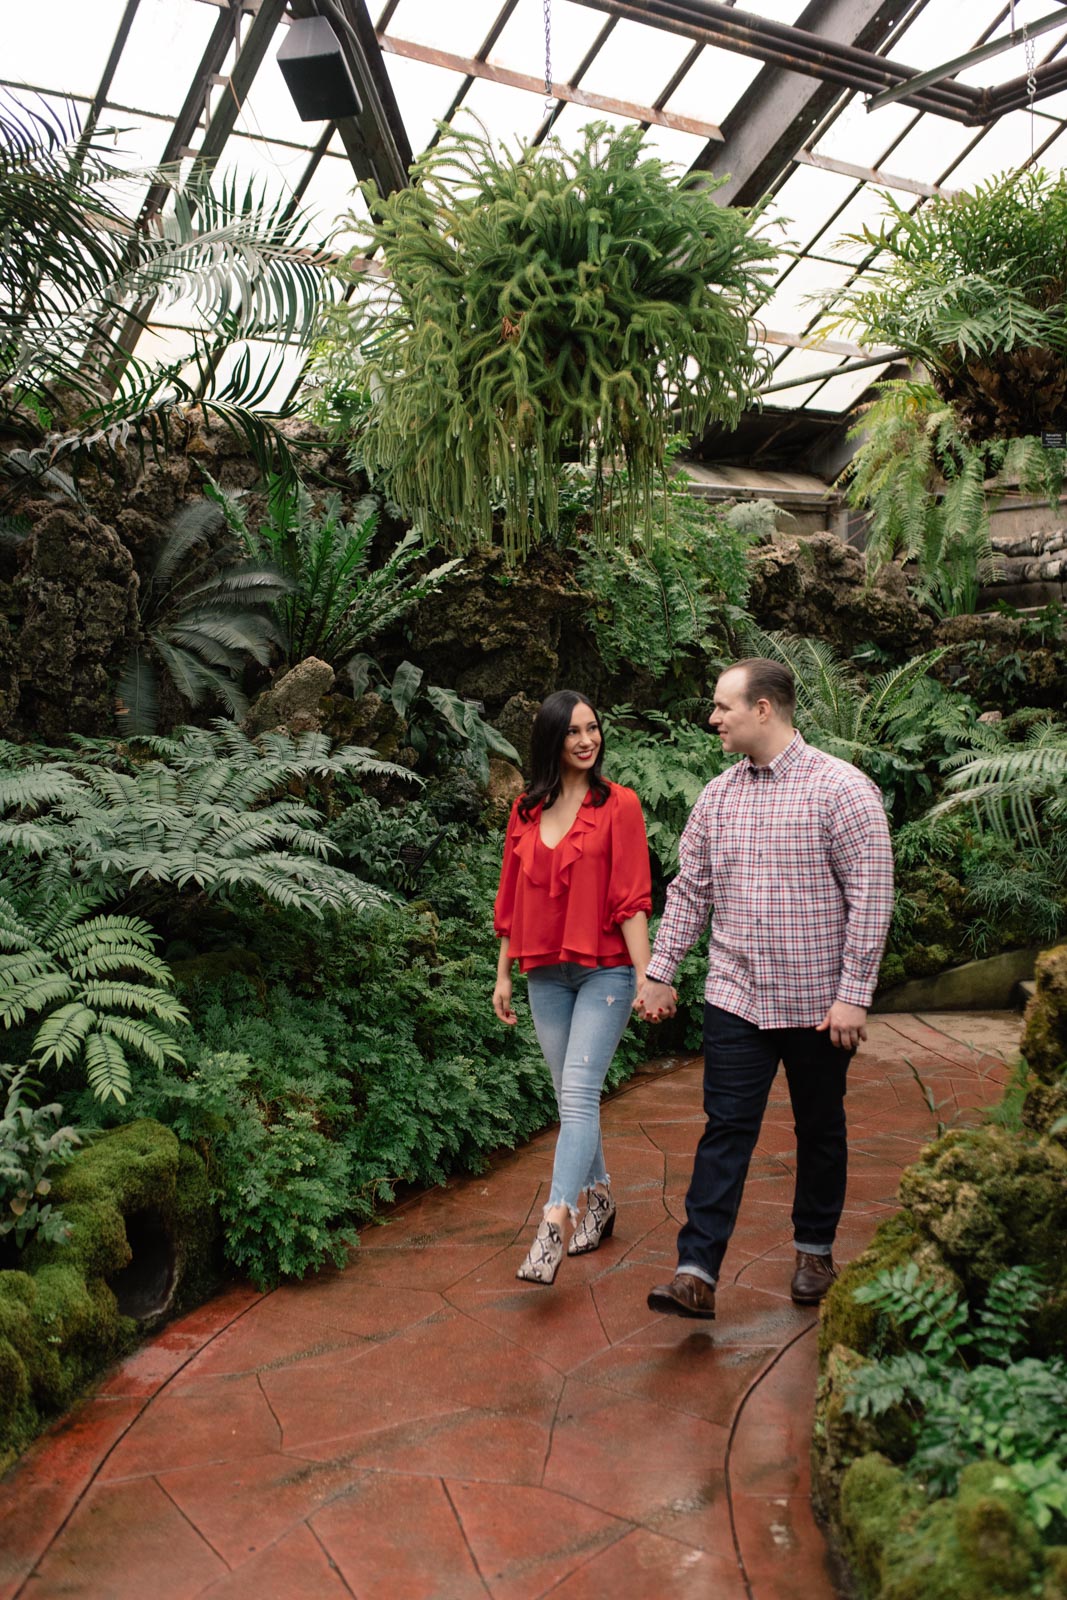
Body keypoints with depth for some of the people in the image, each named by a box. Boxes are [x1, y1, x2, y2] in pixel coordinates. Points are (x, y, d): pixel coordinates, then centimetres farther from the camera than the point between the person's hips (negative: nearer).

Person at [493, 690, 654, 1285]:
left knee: (579, 1092, -12)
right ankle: (598, 1201, 29)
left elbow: (632, 899, -8)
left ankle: (554, 1226, -13)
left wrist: (645, 974, -12)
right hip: (545, 973, 5)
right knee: (571, 1096, 12)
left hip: (604, 969, -5)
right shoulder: (527, 810, 8)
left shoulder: (619, 804, -4)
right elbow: (512, 898, 12)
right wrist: (504, 974, 12)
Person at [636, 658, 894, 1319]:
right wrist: (660, 973, 8)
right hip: (736, 995, 3)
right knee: (726, 1130, 0)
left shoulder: (842, 788, -10)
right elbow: (689, 891, 11)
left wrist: (854, 994, -15)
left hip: (818, 1002, -3)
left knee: (820, 1128, 13)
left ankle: (816, 1249, 32)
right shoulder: (718, 795, 5)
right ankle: (697, 1271, 1)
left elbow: (871, 899, -12)